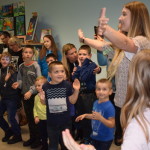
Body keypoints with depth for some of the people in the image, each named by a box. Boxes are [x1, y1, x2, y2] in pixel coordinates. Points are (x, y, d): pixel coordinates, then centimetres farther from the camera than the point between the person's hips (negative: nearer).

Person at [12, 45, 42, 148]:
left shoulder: (35, 65, -9)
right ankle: (32, 138, 27)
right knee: (29, 117, 13)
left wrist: (31, 91, -18)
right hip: (25, 94, 5)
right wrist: (18, 83, -5)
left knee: (35, 117, -2)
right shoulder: (21, 66, 7)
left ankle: (38, 139, 14)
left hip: (34, 94, -5)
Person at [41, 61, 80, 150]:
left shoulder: (67, 85, -10)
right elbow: (45, 102, 6)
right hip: (52, 122, 0)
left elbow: (72, 101, -3)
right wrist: (42, 99, -15)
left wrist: (76, 90, -16)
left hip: (65, 121, 0)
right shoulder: (46, 87, -8)